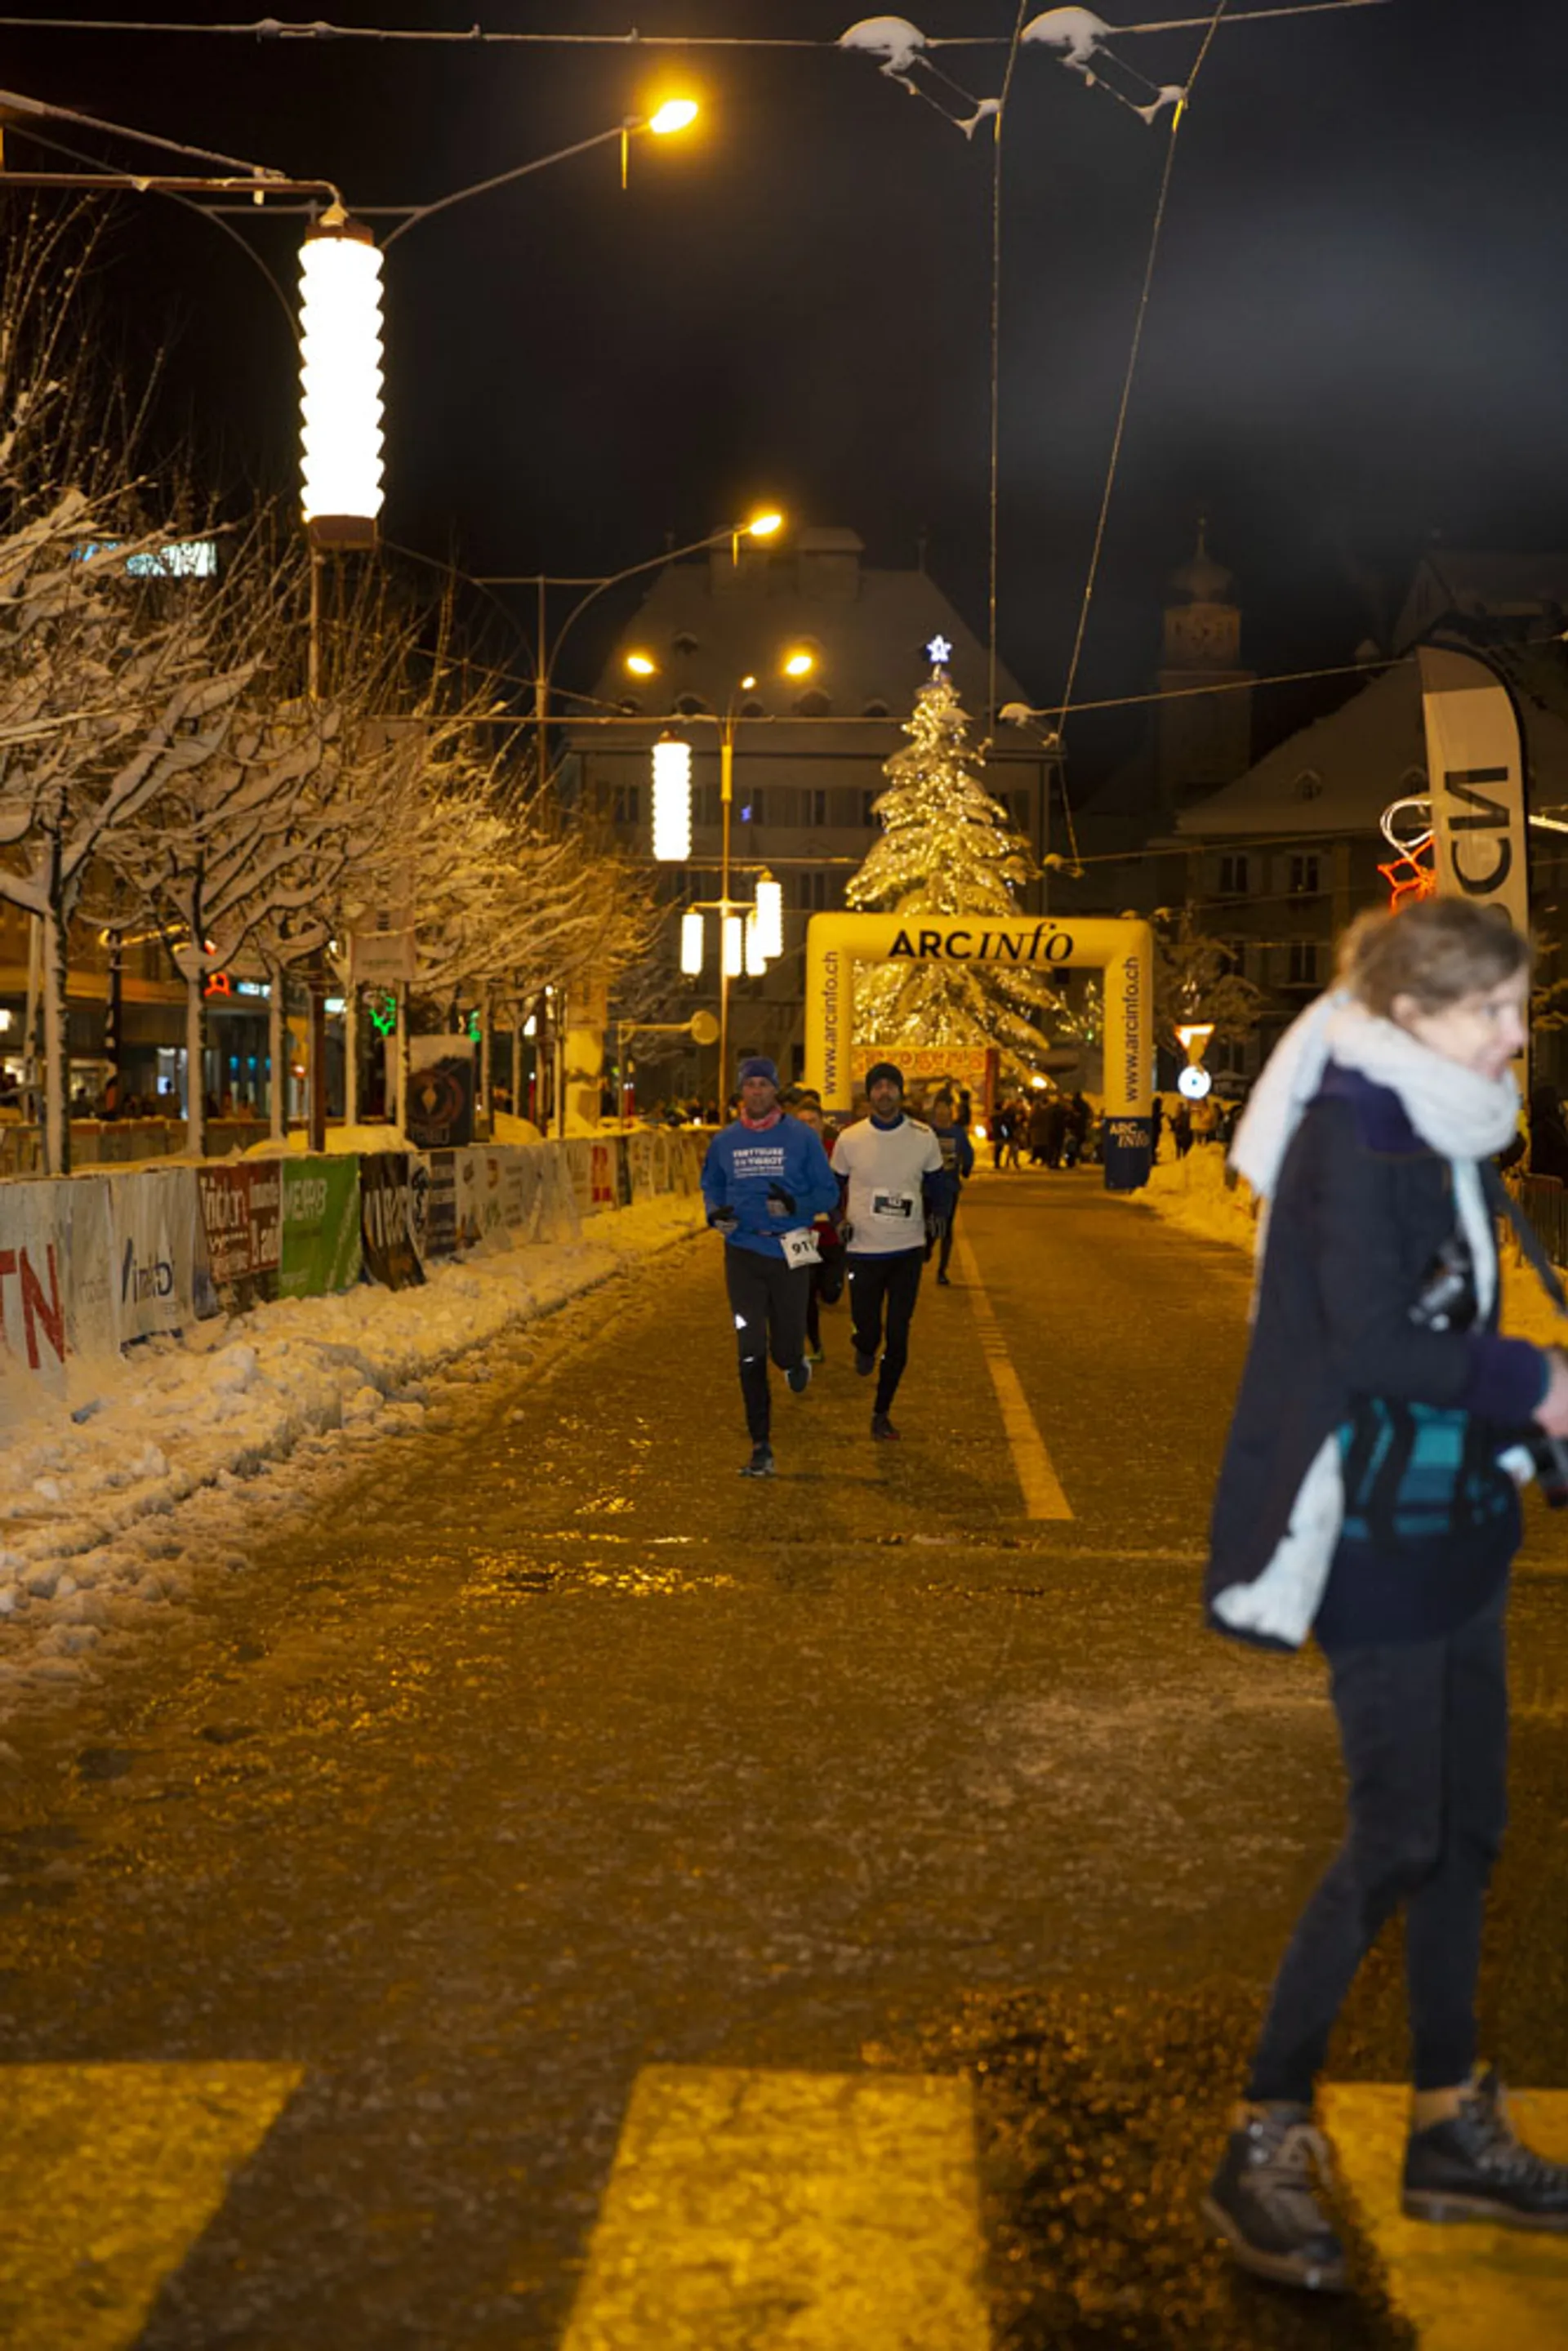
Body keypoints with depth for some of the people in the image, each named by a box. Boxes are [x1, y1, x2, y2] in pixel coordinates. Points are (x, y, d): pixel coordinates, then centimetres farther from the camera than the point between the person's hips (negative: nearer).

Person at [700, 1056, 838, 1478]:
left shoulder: (801, 1138, -1)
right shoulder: (724, 1142, 6)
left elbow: (828, 1192, 0)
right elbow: (711, 1187, 19)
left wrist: (795, 1205, -19)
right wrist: (715, 1213, -3)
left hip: (790, 1252, -1)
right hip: (743, 1252, 1)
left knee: (785, 1349, 3)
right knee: (751, 1355, -4)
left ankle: (795, 1362, 44)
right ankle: (761, 1448, 2)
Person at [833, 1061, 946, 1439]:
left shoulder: (923, 1138, -2)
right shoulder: (849, 1139, -4)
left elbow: (935, 1183, 15)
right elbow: (834, 1187, 11)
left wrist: (934, 1216, 0)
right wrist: (838, 1220, -3)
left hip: (908, 1250, 1)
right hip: (863, 1250, -1)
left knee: (898, 1337, 0)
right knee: (867, 1331, 0)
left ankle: (881, 1413, 14)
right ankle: (865, 1348, 39)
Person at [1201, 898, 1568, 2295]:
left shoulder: (1440, 1133, 11)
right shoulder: (1352, 1137, -16)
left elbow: (1439, 1331, 10)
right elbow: (1368, 1348, -23)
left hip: (1451, 1517, 9)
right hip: (1375, 1532, -9)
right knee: (1398, 1837, -4)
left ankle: (1452, 2130, 27)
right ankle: (1266, 2144, 8)